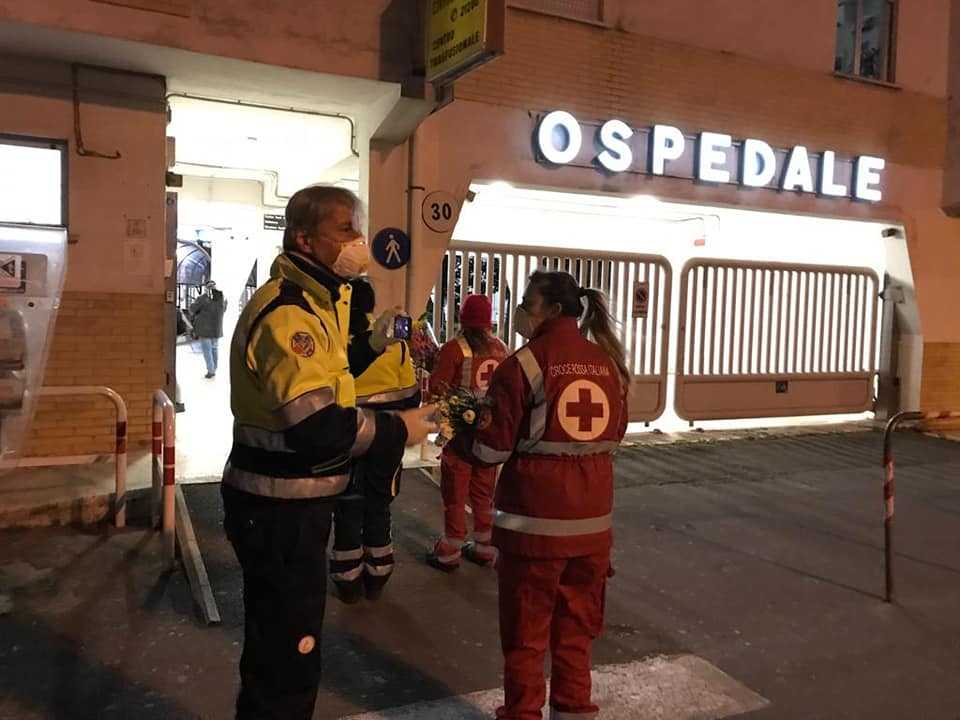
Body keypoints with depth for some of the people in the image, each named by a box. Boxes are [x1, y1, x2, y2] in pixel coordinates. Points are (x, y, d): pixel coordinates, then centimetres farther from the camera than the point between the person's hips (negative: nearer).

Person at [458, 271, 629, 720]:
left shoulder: (523, 364, -12)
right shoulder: (609, 363, 4)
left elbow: (491, 451, -12)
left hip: (535, 519, -5)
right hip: (593, 519, 5)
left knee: (526, 632, 11)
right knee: (576, 628, 20)